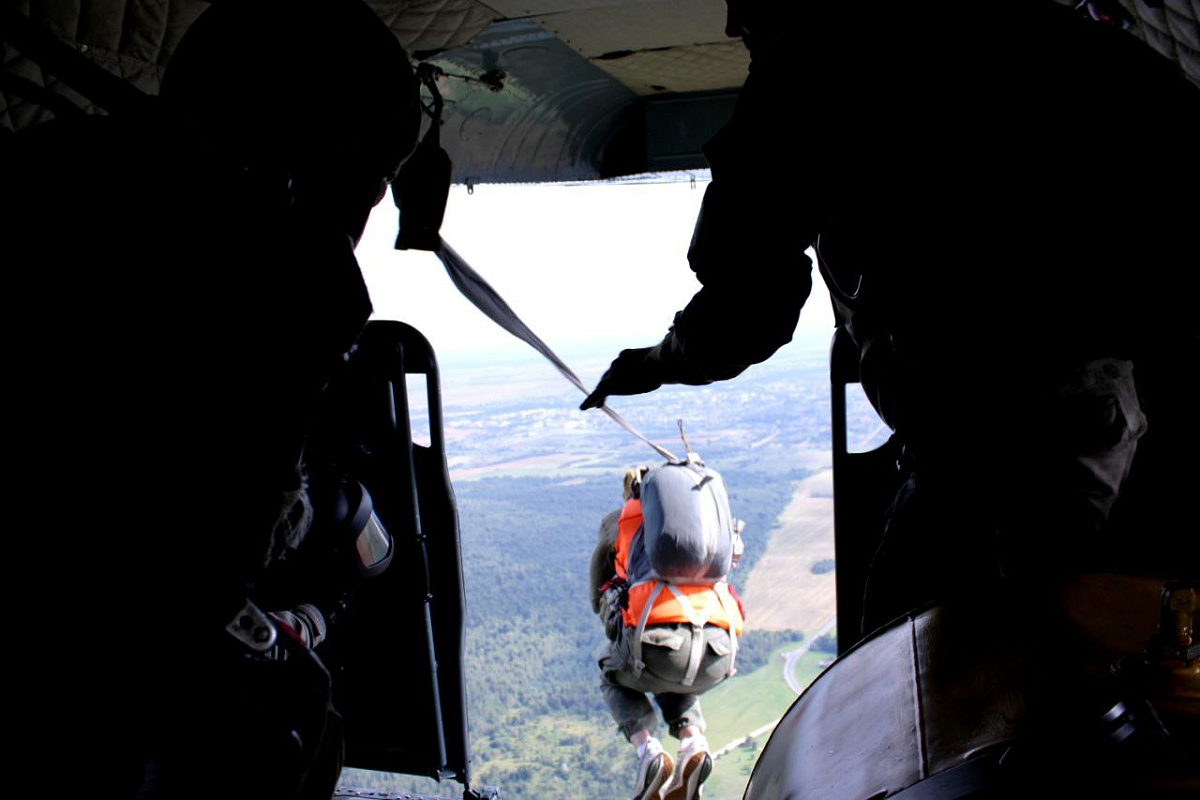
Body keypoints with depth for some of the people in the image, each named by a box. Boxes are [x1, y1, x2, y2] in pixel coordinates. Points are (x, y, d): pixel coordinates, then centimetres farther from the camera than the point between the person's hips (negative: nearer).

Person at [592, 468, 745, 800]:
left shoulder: (617, 520, 24)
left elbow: (600, 600, 34)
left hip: (658, 644, -3)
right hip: (717, 658, 4)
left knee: (615, 679, 33)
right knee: (673, 685, 39)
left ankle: (649, 753, 7)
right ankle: (693, 746, 11)